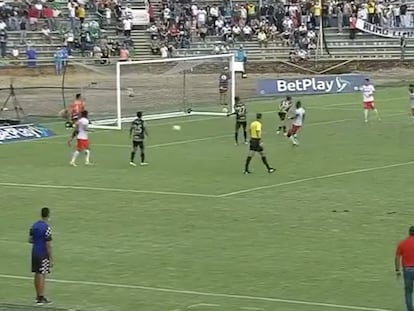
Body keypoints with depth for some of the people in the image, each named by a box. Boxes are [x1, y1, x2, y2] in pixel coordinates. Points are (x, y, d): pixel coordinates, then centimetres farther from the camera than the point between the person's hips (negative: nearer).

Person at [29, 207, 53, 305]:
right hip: (43, 254, -7)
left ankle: (38, 296, 21)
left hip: (34, 253, 7)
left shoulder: (34, 225, 5)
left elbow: (30, 240, 10)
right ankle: (41, 298, -1)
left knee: (37, 275, 13)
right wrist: (51, 259, -13)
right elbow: (48, 245, -17)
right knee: (42, 275, -3)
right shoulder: (47, 228, -16)